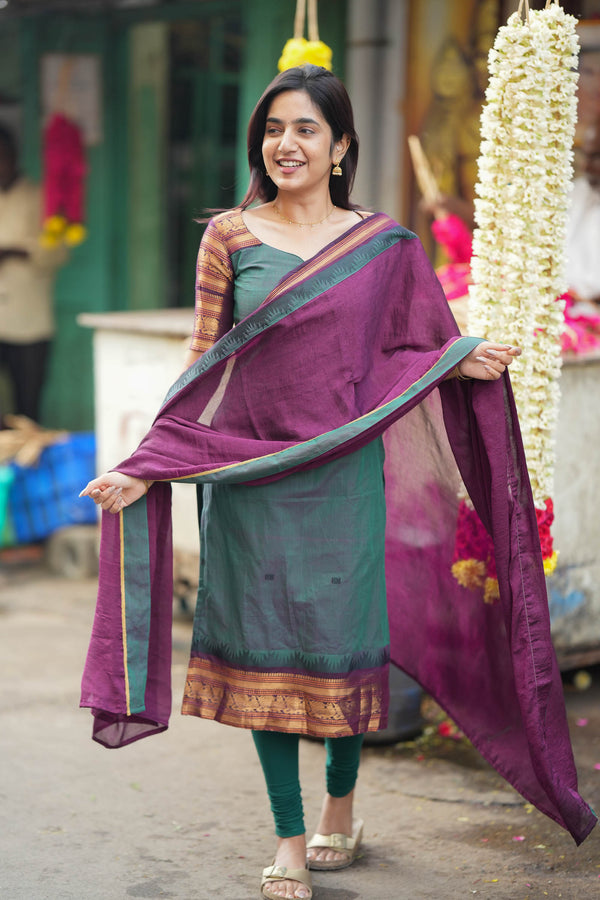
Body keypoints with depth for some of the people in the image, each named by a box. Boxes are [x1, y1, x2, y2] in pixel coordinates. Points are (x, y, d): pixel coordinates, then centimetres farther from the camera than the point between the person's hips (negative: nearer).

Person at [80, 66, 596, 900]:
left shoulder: (386, 245, 3)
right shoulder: (231, 237, 3)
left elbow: (398, 360, 8)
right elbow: (205, 364, 3)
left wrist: (463, 362, -11)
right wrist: (145, 466, -4)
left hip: (345, 475, 0)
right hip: (252, 475, 0)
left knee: (345, 641, 5)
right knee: (266, 647, 4)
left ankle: (340, 807, 31)